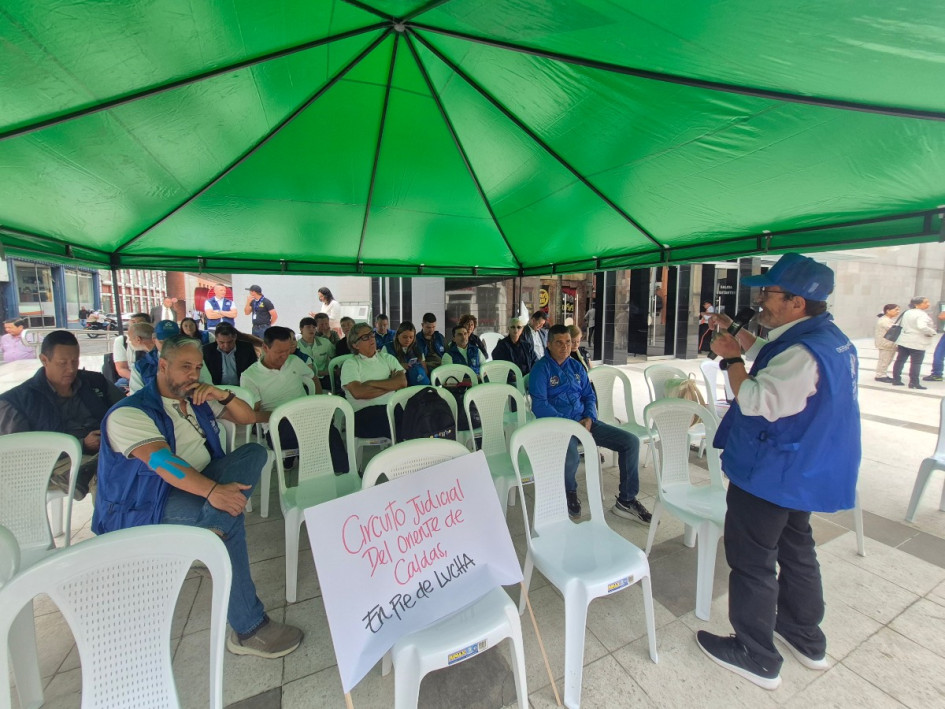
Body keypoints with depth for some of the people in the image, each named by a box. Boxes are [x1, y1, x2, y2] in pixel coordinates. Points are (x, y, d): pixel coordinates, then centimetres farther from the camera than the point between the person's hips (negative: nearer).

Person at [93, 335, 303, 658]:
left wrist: (223, 395, -7)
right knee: (229, 516, -31)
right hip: (147, 505, -7)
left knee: (254, 452, -9)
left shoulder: (197, 400, 9)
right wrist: (212, 491, -43)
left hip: (196, 485, 7)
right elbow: (161, 461, -30)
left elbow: (248, 418, 14)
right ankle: (248, 630, -22)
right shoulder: (129, 413, -13)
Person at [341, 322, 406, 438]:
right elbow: (358, 393, -11)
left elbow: (402, 382, 1)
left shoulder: (387, 358, 19)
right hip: (363, 413, -4)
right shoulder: (350, 364, 8)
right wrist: (391, 385, -2)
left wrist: (372, 383, -6)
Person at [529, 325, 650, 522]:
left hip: (583, 421, 6)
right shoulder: (541, 369, -5)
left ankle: (626, 501, 7)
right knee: (571, 457, -37)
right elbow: (539, 405, -14)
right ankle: (570, 493, 1)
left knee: (631, 441, -7)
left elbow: (589, 396, 16)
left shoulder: (577, 367, 15)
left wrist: (589, 418, -5)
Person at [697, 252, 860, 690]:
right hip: (805, 470, 10)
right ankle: (806, 639, 45)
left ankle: (756, 657, 25)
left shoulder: (804, 352, -27)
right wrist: (740, 339, 9)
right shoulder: (829, 339, 6)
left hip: (770, 473, -10)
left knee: (752, 562, 6)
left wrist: (730, 357, -18)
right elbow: (774, 369, 16)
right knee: (796, 551, 25)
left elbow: (755, 401, -29)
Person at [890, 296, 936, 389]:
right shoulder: (922, 314, -16)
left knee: (900, 360, 11)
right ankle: (914, 383, 4)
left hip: (903, 341, 8)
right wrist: (932, 332, -13)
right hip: (917, 343, -8)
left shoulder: (907, 312, 10)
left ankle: (896, 380, 16)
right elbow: (922, 326, -32)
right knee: (916, 363, 0)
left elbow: (900, 325, 15)